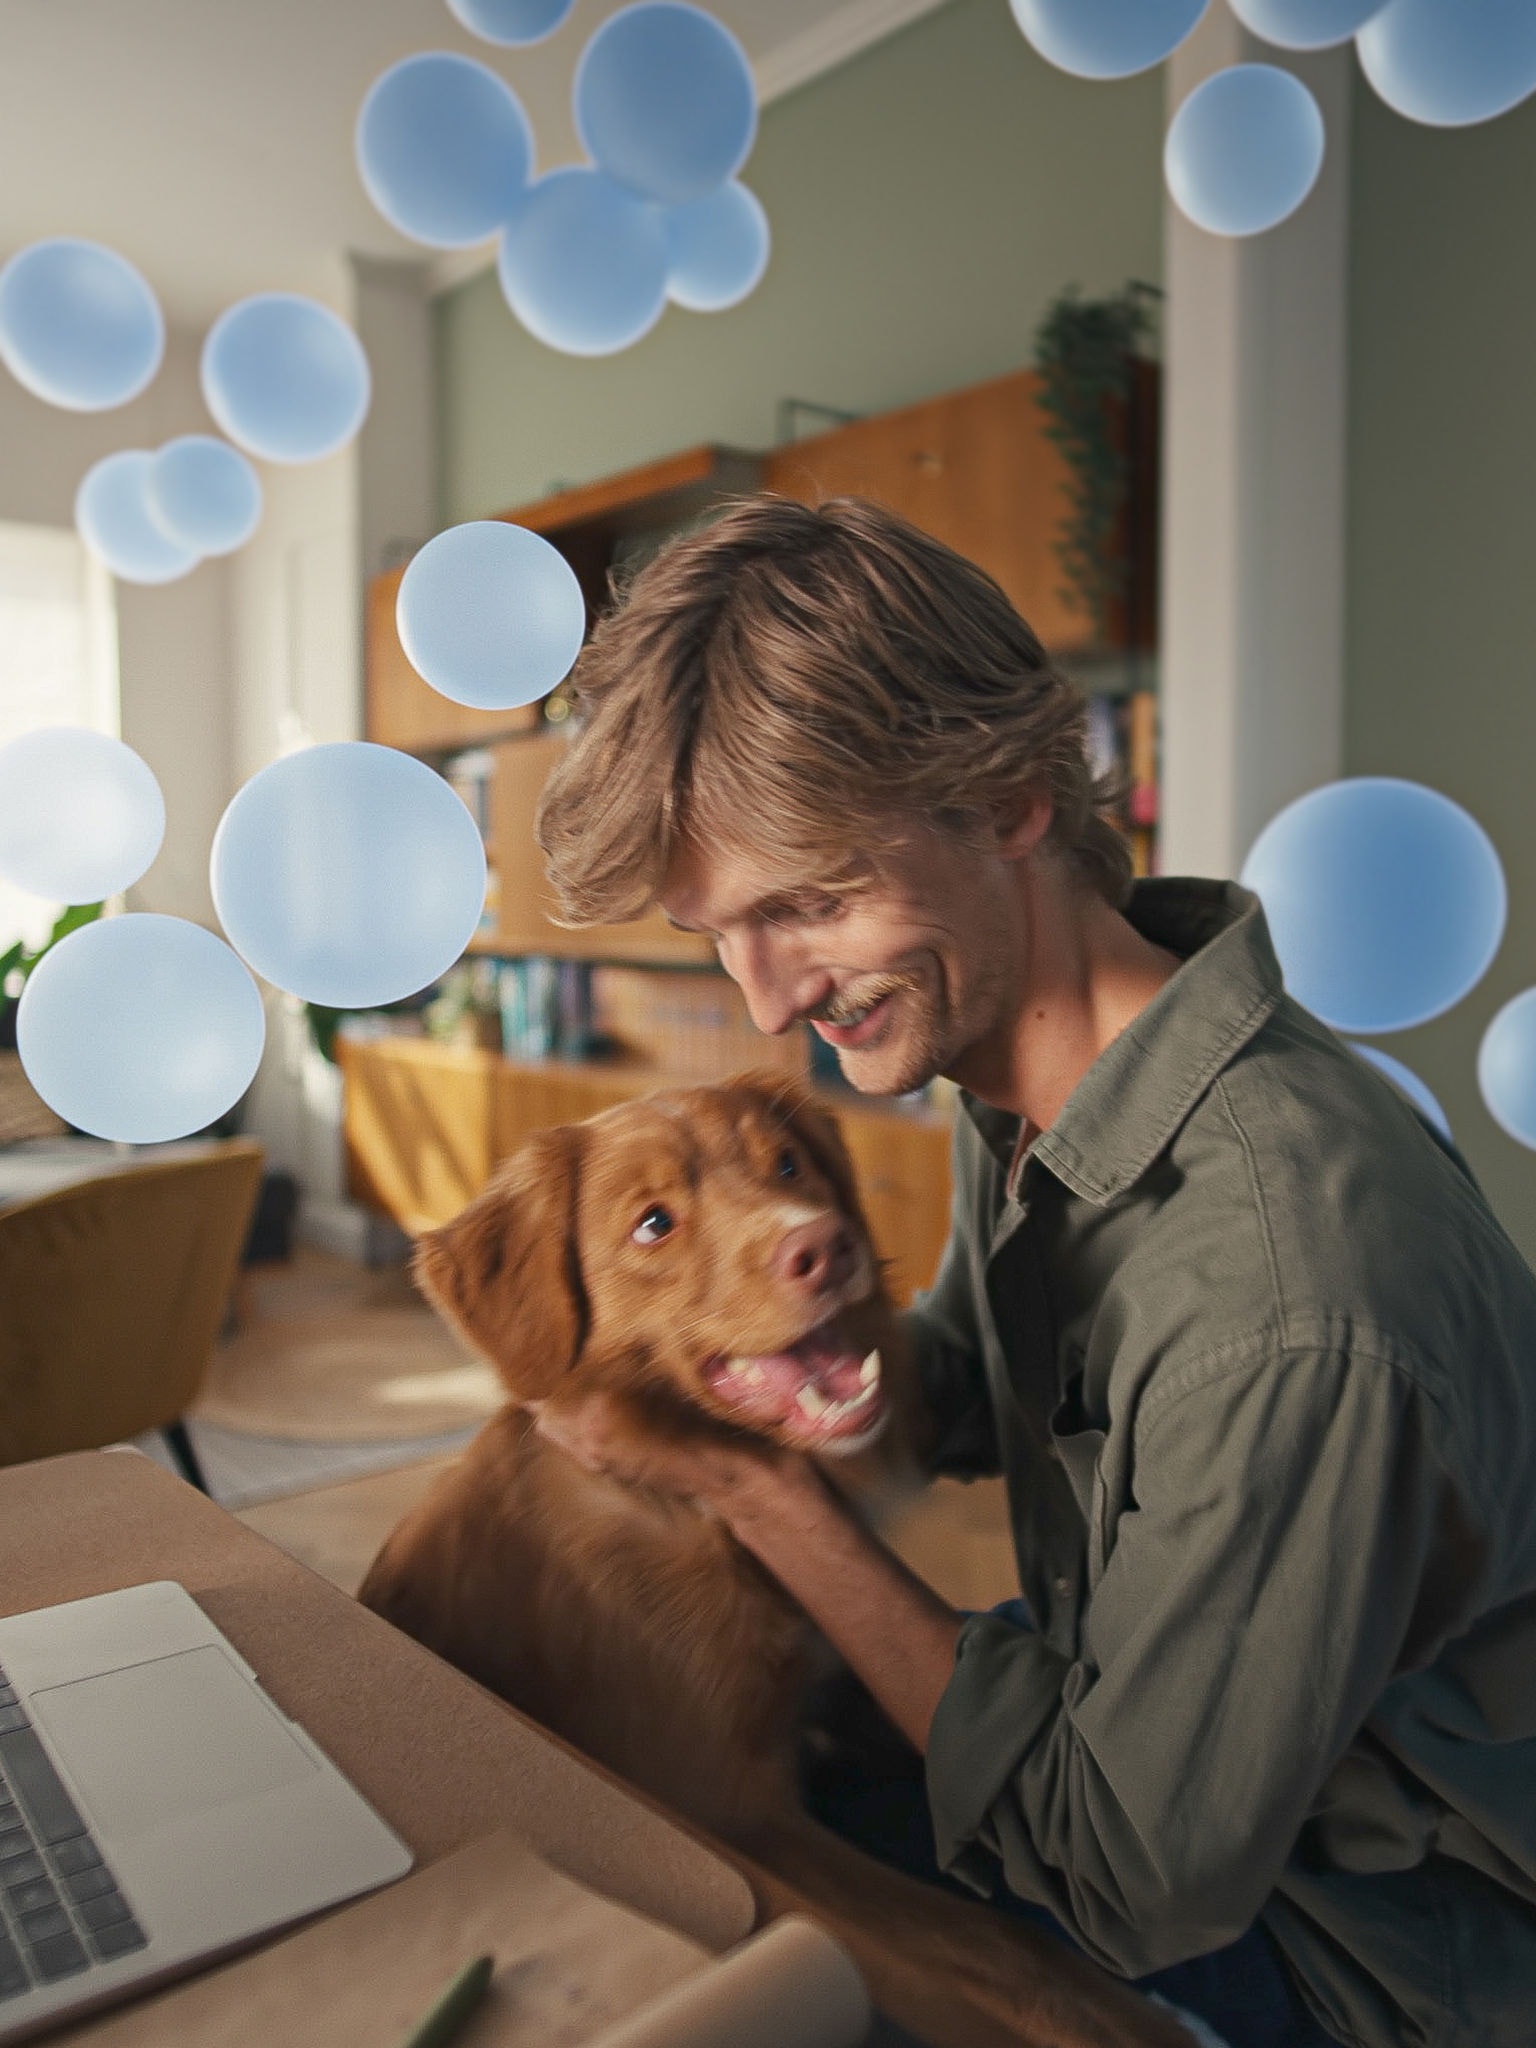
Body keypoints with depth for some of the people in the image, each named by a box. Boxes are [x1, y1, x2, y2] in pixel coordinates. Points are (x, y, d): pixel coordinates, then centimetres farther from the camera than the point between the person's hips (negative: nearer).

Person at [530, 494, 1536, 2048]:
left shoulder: (1288, 1311, -38)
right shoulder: (1016, 1073, -10)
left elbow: (1130, 1884, -26)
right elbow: (973, 1388, 7)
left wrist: (762, 1494, -25)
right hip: (1136, 1719, 7)